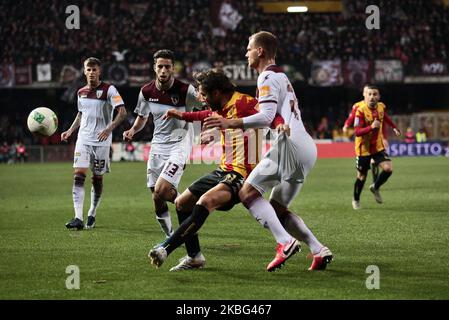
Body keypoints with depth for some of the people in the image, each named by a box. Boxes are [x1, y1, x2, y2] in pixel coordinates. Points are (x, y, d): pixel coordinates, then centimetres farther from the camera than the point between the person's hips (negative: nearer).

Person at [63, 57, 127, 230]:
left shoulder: (108, 90, -7)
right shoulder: (81, 92, 10)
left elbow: (122, 112, -13)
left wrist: (109, 129, -25)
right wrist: (70, 131, 13)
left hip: (101, 141, -4)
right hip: (83, 139, 4)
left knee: (97, 178, 5)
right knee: (79, 175, -11)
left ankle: (92, 214, 23)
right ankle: (78, 218, -16)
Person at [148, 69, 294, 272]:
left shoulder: (244, 103, -16)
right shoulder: (221, 108, 11)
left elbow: (273, 117, -27)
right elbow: (207, 115, 35)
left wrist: (280, 125, -47)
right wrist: (183, 116, 39)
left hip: (241, 174, -10)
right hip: (224, 171, 10)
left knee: (205, 201, -33)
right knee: (182, 203, 14)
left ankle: (166, 248, -36)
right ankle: (194, 257, 24)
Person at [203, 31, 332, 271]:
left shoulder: (268, 77, -5)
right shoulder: (281, 76, 27)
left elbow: (267, 117, -19)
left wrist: (231, 123, -24)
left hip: (290, 145, -10)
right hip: (307, 149, 10)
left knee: (248, 193, -10)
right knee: (278, 209, 14)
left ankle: (283, 243, -23)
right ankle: (319, 250, 2)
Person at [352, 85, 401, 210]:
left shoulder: (381, 107, -4)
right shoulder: (361, 110, -21)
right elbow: (357, 132, -27)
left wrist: (395, 129, 30)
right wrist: (371, 127, -41)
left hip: (378, 146, 4)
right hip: (363, 148, -4)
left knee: (388, 168, -15)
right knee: (362, 176, 7)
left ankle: (375, 187, 12)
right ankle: (356, 200, 32)